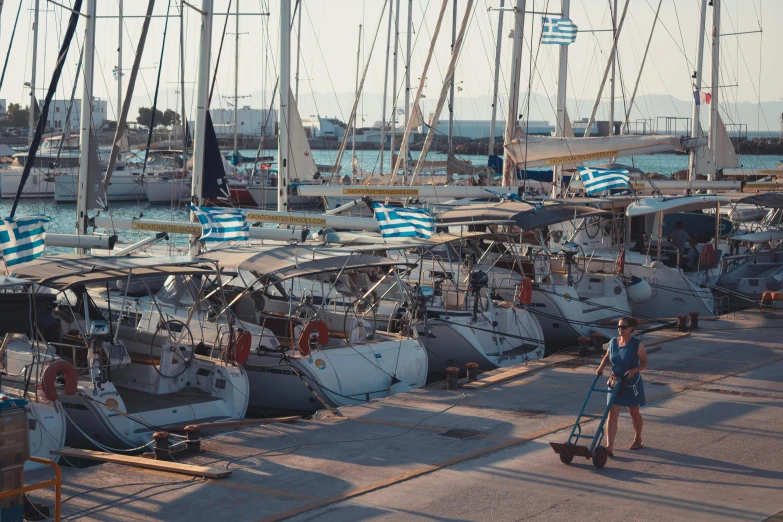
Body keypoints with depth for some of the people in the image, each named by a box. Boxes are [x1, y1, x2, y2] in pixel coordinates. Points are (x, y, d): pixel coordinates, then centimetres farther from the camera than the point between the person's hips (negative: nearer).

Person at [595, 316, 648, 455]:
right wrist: (601, 367, -3)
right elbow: (607, 357, 16)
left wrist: (634, 370, -27)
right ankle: (609, 447, -10)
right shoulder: (613, 342, 0)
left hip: (631, 384, -3)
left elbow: (644, 363, -9)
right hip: (615, 382, 3)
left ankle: (638, 440, 37)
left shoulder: (637, 344, -13)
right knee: (612, 414, -6)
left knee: (634, 413, 14)